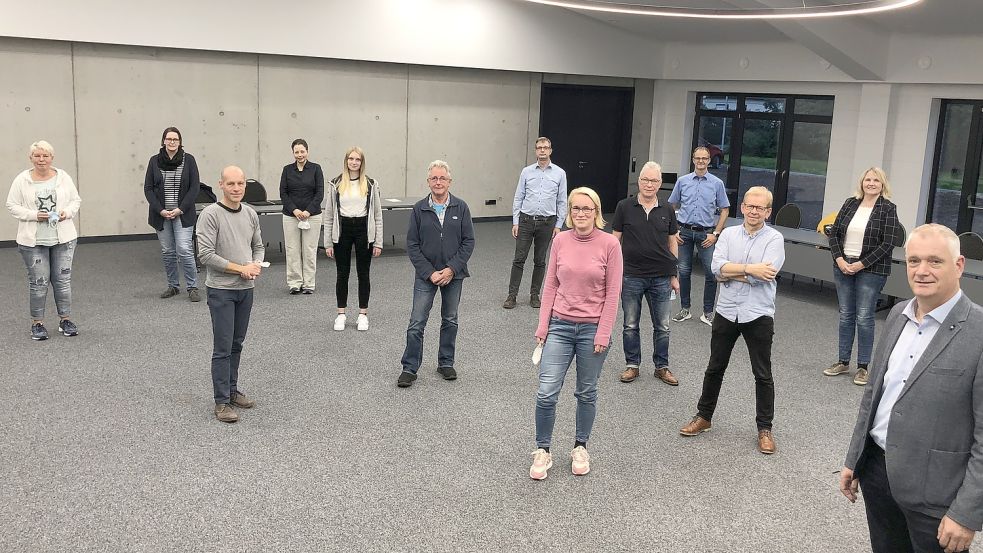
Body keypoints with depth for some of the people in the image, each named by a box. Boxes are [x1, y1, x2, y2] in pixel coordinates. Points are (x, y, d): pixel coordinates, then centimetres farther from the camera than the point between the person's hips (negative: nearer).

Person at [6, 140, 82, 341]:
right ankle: (37, 323, 14)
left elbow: (76, 200, 10)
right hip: (33, 241, -1)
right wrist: (34, 215, -14)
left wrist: (67, 212, -10)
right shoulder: (22, 180, -1)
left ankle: (65, 320, 17)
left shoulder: (63, 177, 5)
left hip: (63, 238, 2)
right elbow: (12, 205, 0)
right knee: (38, 282, 2)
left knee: (63, 279, 6)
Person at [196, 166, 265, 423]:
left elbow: (258, 246, 18)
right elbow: (206, 255, -18)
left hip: (246, 289, 6)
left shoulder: (251, 214, 8)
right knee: (223, 348, -4)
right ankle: (222, 402, 2)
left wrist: (257, 265, -4)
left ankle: (232, 390, 27)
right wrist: (241, 268, -16)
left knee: (237, 344, 15)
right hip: (221, 290, -6)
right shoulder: (210, 214, -13)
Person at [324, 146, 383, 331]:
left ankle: (363, 314, 17)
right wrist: (328, 242, 0)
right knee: (342, 273, 7)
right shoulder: (336, 184, 3)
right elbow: (328, 215, 4)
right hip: (342, 230, 0)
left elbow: (377, 215, 4)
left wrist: (378, 242, -1)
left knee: (363, 273, 6)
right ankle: (341, 314, 18)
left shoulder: (371, 184, 3)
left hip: (363, 230, 0)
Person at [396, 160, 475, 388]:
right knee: (417, 323, -2)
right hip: (426, 275, -1)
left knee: (450, 321, 12)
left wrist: (451, 269, -12)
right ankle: (409, 368, 7)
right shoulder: (419, 209, -2)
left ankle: (446, 363, 27)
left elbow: (468, 241, -2)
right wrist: (429, 273, -11)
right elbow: (412, 245, -2)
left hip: (453, 275, 1)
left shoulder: (460, 207, -1)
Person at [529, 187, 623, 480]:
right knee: (546, 392, -5)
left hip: (592, 329, -2)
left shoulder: (609, 244, -7)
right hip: (560, 325, 2)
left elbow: (612, 293, -7)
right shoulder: (560, 241, 1)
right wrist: (543, 326, 3)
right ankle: (542, 451, 13)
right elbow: (550, 286, 6)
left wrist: (603, 334, -9)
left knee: (586, 393, 12)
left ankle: (580, 447, 32)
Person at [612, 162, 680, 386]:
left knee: (662, 327, 9)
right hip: (631, 276, -1)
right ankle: (632, 365, 23)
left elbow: (672, 243, 10)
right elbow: (615, 240, 2)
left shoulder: (667, 211, 4)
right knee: (630, 325, 9)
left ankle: (662, 367, 23)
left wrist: (674, 275, 8)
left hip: (661, 278, 2)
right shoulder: (624, 207, -2)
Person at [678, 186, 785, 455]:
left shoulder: (774, 239, -6)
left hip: (758, 315, -3)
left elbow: (764, 274, -21)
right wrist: (749, 269, -19)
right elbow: (717, 267, -11)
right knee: (715, 368, 14)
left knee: (763, 375, 5)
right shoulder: (729, 234, 4)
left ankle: (765, 428, 17)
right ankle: (703, 416, 29)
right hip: (726, 312, 3)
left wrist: (729, 272, -12)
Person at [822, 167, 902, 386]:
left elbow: (888, 243, -11)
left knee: (864, 317, -1)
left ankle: (863, 366, 9)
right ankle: (843, 362, 20)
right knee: (845, 315, 11)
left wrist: (861, 264, -14)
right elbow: (834, 233, 6)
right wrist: (839, 259, -7)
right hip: (843, 267, 4)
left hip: (871, 270, -4)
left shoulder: (888, 209, -6)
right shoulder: (850, 203, 6)